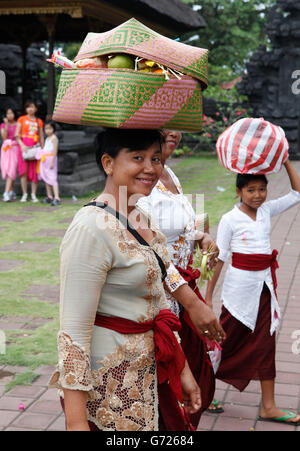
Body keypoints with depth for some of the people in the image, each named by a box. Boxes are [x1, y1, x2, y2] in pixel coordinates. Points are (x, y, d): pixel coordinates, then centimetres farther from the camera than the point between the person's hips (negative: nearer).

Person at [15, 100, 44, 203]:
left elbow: (41, 137, 13)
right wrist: (22, 145, -12)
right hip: (24, 147, -1)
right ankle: (24, 194, 2)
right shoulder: (22, 119, 8)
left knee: (35, 171, -2)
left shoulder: (39, 121, 13)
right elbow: (17, 134, 2)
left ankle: (33, 194, 3)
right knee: (24, 171, -4)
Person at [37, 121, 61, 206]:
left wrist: (52, 162, -21)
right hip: (45, 160, 9)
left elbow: (55, 150, -16)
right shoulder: (47, 138, 17)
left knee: (52, 179, -15)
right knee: (46, 179, 12)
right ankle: (49, 197, 22)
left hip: (51, 159, -9)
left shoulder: (54, 138, -10)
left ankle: (57, 198, -21)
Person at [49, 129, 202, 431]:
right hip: (110, 383, -8)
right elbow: (73, 332, -23)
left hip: (152, 369, 8)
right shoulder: (92, 229, -21)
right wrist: (76, 422, -22)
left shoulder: (141, 220, 6)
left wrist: (182, 369, 17)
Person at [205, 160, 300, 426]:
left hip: (264, 285, 5)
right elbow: (218, 258, -9)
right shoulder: (231, 219, -10)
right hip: (239, 286, -5)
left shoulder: (267, 210, 4)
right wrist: (208, 296, -8)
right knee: (226, 342, 6)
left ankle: (268, 406, 15)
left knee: (265, 344, 7)